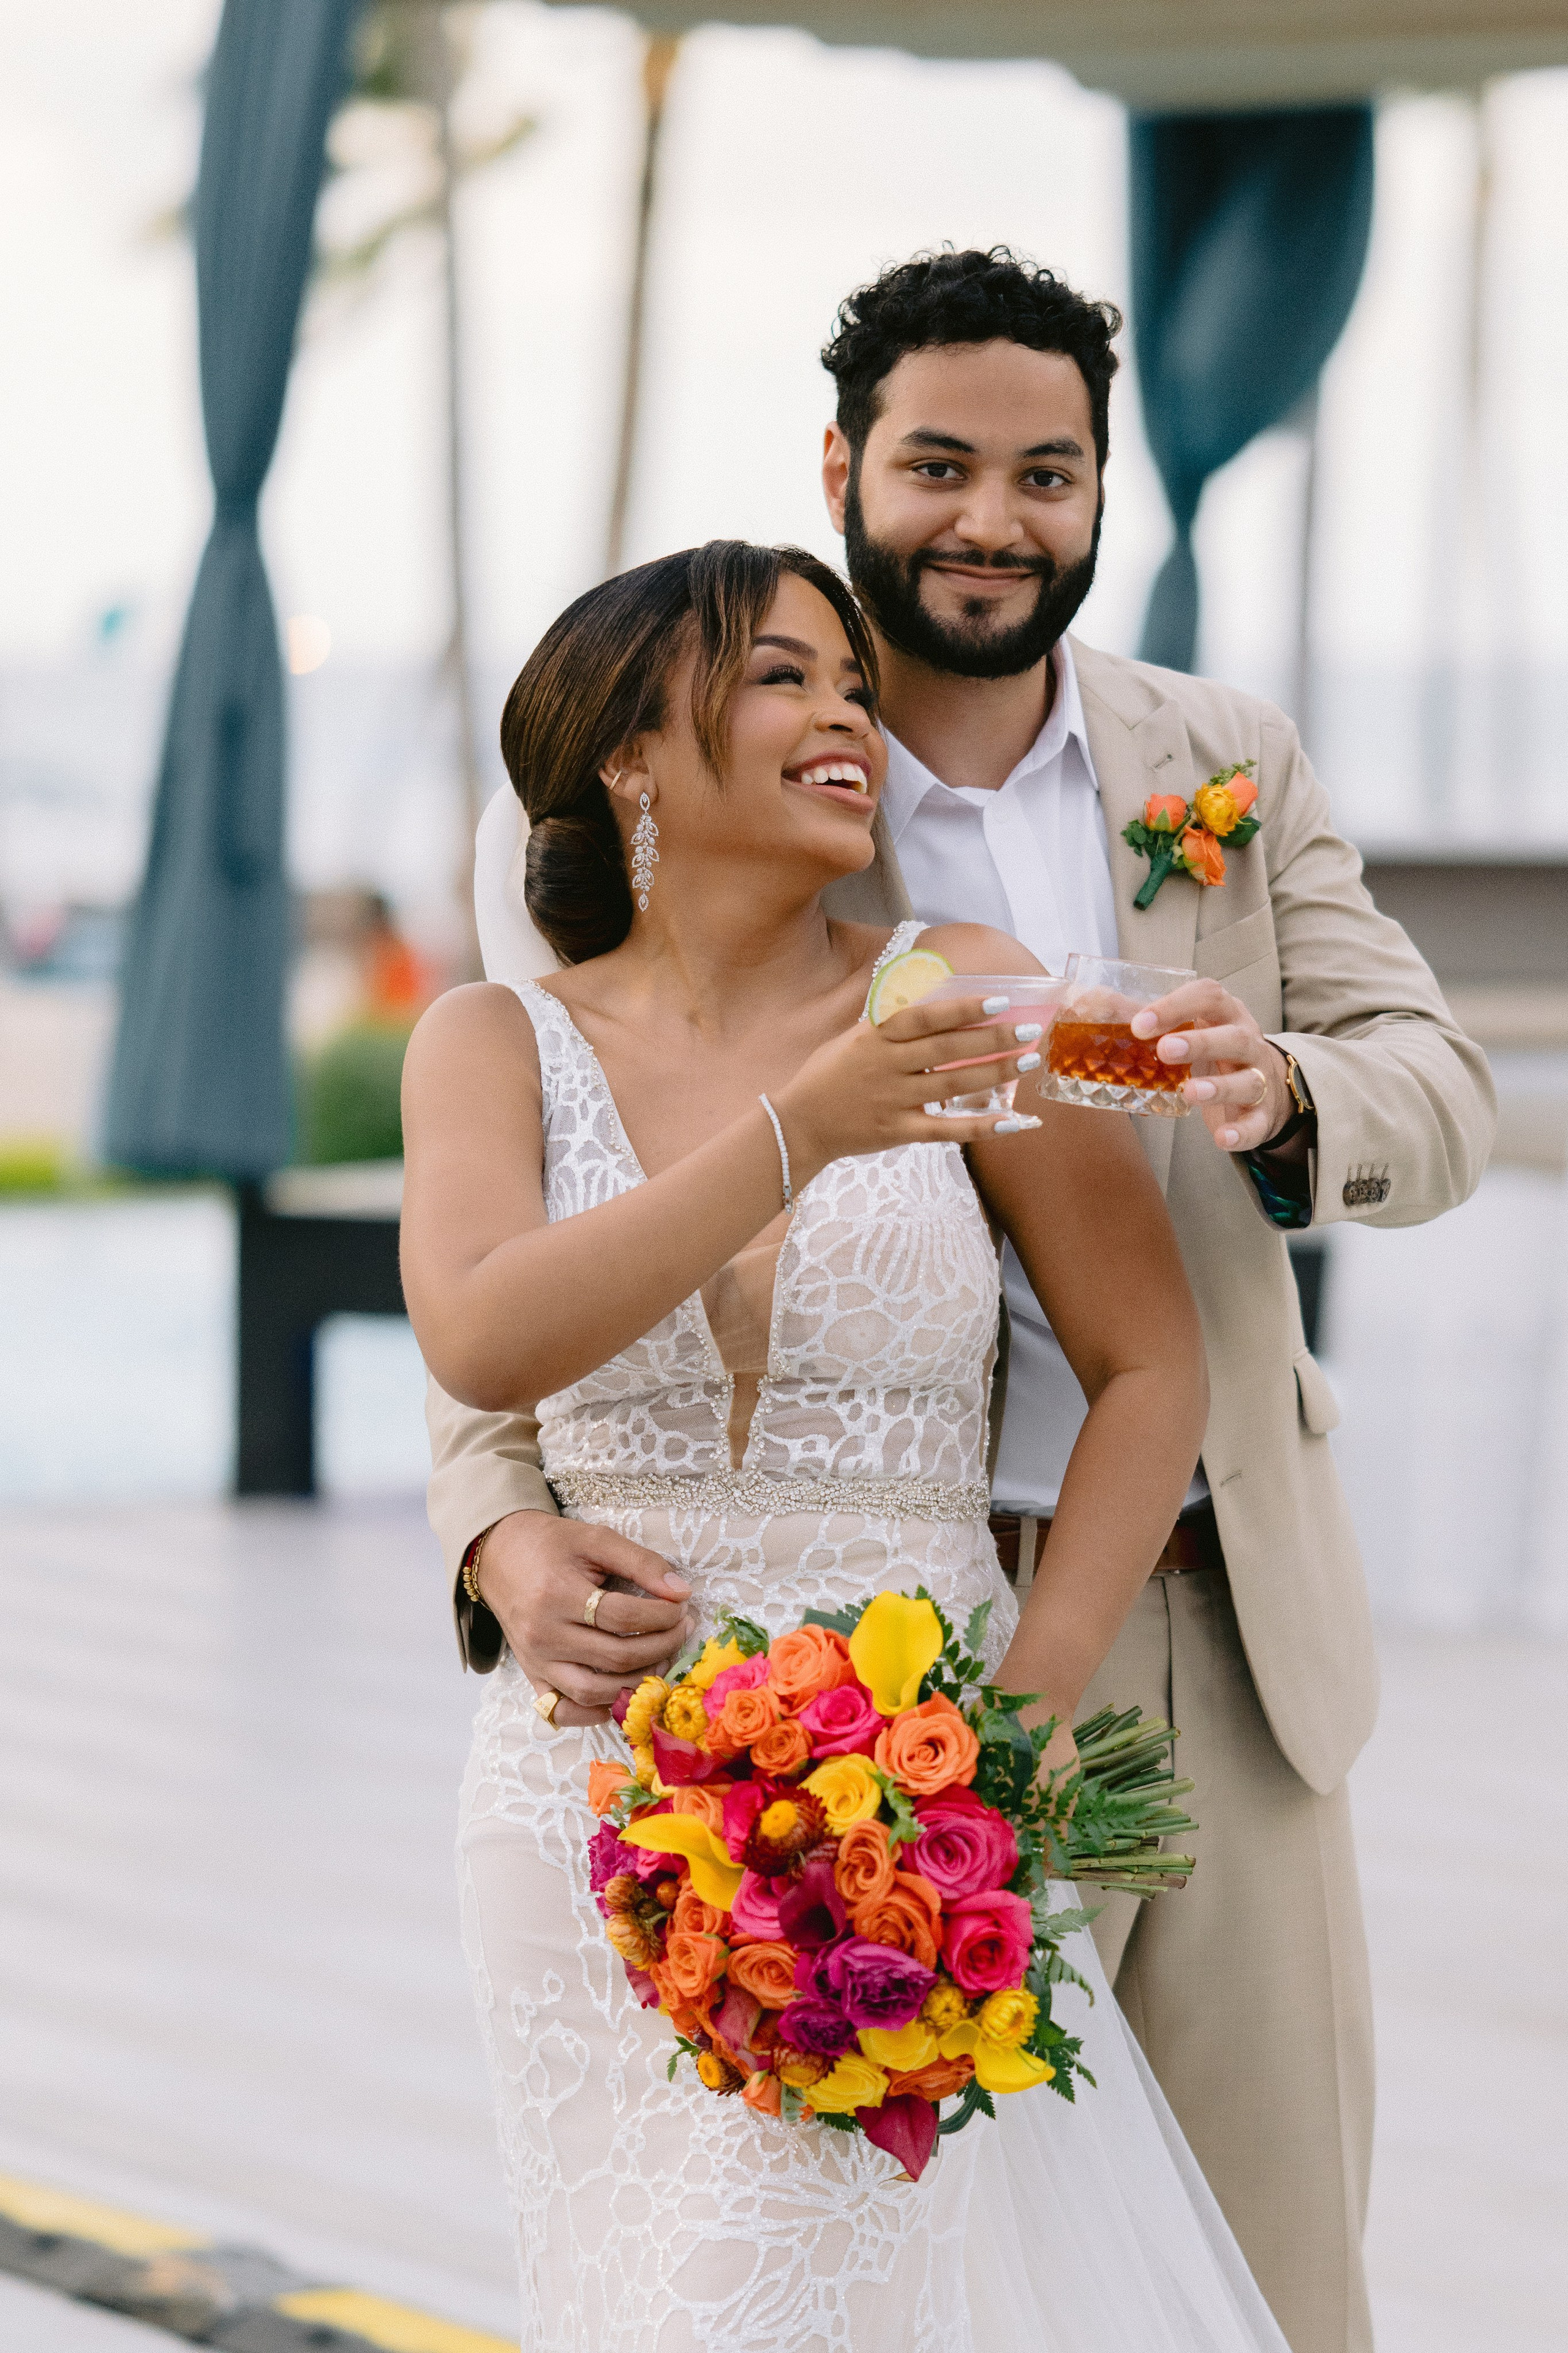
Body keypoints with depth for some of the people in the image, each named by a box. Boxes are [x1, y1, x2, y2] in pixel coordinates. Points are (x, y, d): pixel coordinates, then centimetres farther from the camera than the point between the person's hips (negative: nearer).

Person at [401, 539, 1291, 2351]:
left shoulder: (957, 993, -2)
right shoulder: (499, 1044, 1)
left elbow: (1153, 1369, -1)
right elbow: (484, 1345, -18)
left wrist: (1038, 1692, -11)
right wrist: (804, 1134, -25)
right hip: (604, 1782, 2)